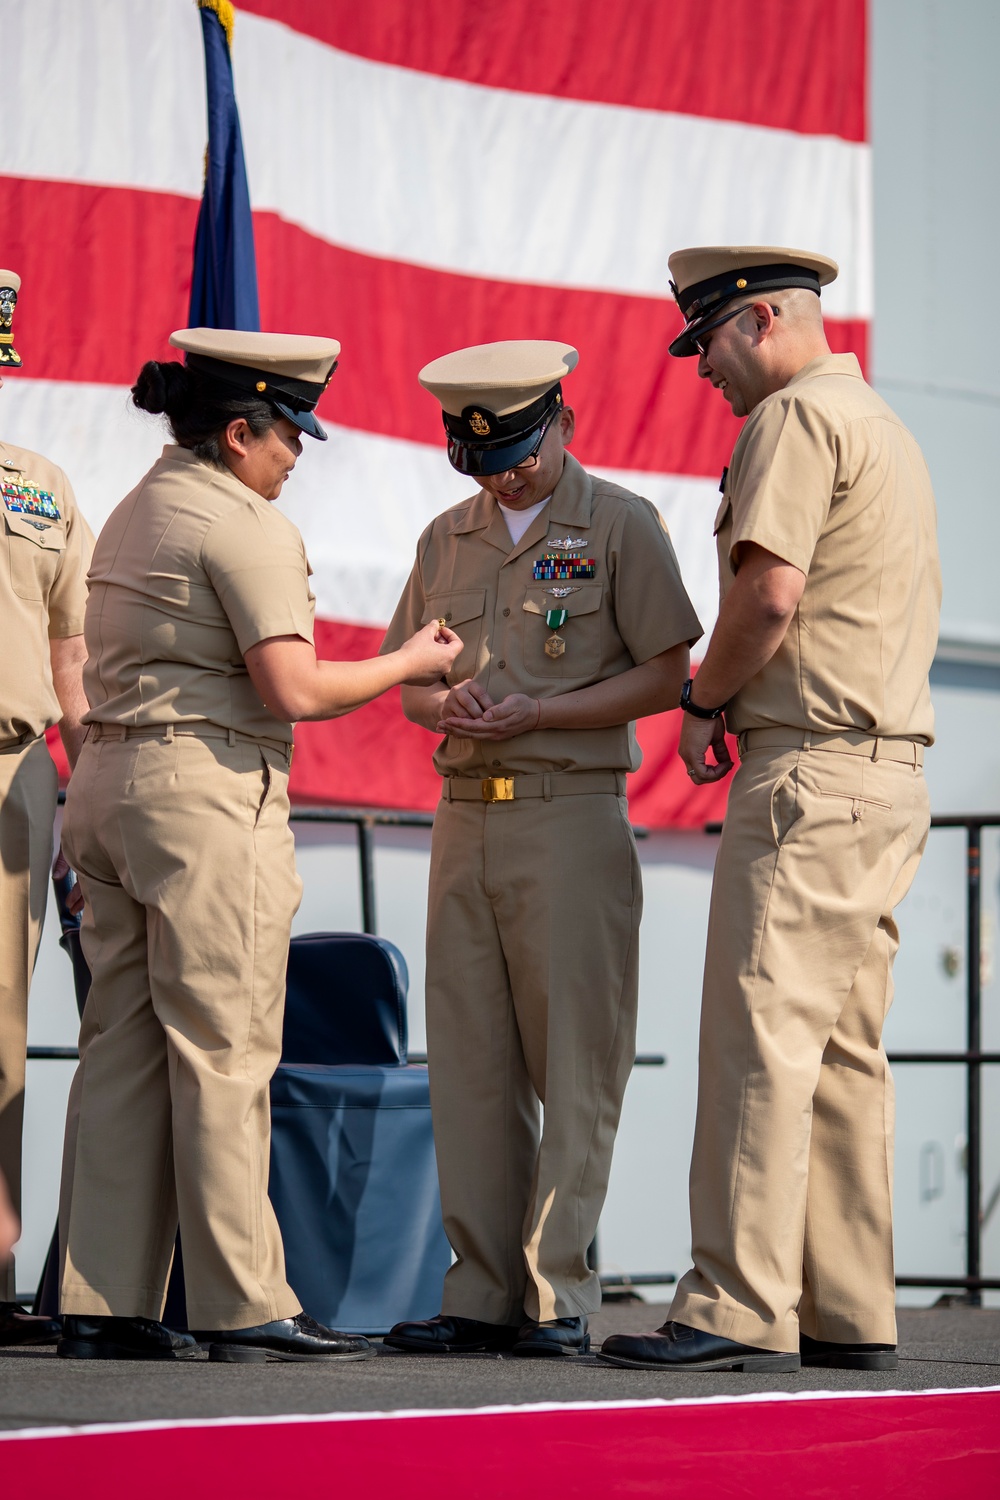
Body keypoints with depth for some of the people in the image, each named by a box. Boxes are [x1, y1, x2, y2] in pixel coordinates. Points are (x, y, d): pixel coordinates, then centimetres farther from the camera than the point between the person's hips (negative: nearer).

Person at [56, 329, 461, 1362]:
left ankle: (101, 1303, 6)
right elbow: (293, 692, -16)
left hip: (109, 776, 9)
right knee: (223, 1051, -5)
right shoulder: (245, 524, -10)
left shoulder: (136, 513, 19)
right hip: (208, 786, -9)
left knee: (122, 1046, 7)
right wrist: (410, 664, -2)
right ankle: (243, 1306, -3)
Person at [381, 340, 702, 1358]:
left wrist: (535, 713, -14)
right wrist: (441, 704, -4)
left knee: (574, 1062, -6)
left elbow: (665, 675, -5)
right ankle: (481, 1292, 8)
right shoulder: (447, 539, 16)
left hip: (572, 811, -6)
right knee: (471, 1061, 4)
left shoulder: (621, 526, -1)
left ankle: (557, 1297, -5)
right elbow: (405, 678, 19)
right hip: (464, 813, 6)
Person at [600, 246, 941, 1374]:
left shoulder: (795, 417, -8)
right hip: (893, 764, 10)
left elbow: (770, 593, -19)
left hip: (809, 768, -10)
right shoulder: (888, 428, 23)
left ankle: (738, 1310, -14)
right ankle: (850, 1312, 10)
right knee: (843, 1051, 10)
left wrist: (703, 702, -2)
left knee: (760, 1038, -11)